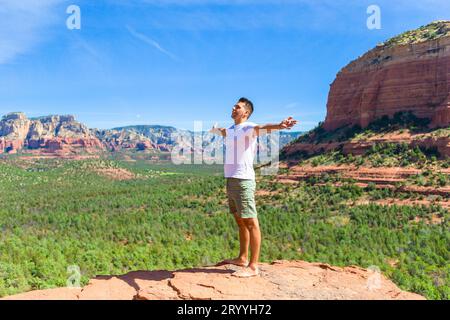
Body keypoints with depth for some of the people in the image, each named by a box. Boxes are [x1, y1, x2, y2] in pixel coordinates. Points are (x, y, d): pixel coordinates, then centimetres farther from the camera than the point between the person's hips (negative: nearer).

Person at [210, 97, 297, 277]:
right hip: (230, 180, 9)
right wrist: (211, 129, 65)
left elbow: (263, 128, -29)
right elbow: (217, 129, 44)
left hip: (243, 181, -9)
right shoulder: (229, 130, 19)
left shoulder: (248, 128, -6)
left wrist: (279, 126, -50)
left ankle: (253, 266, -3)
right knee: (240, 221, 16)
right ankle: (242, 258, 28)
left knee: (250, 222, -6)